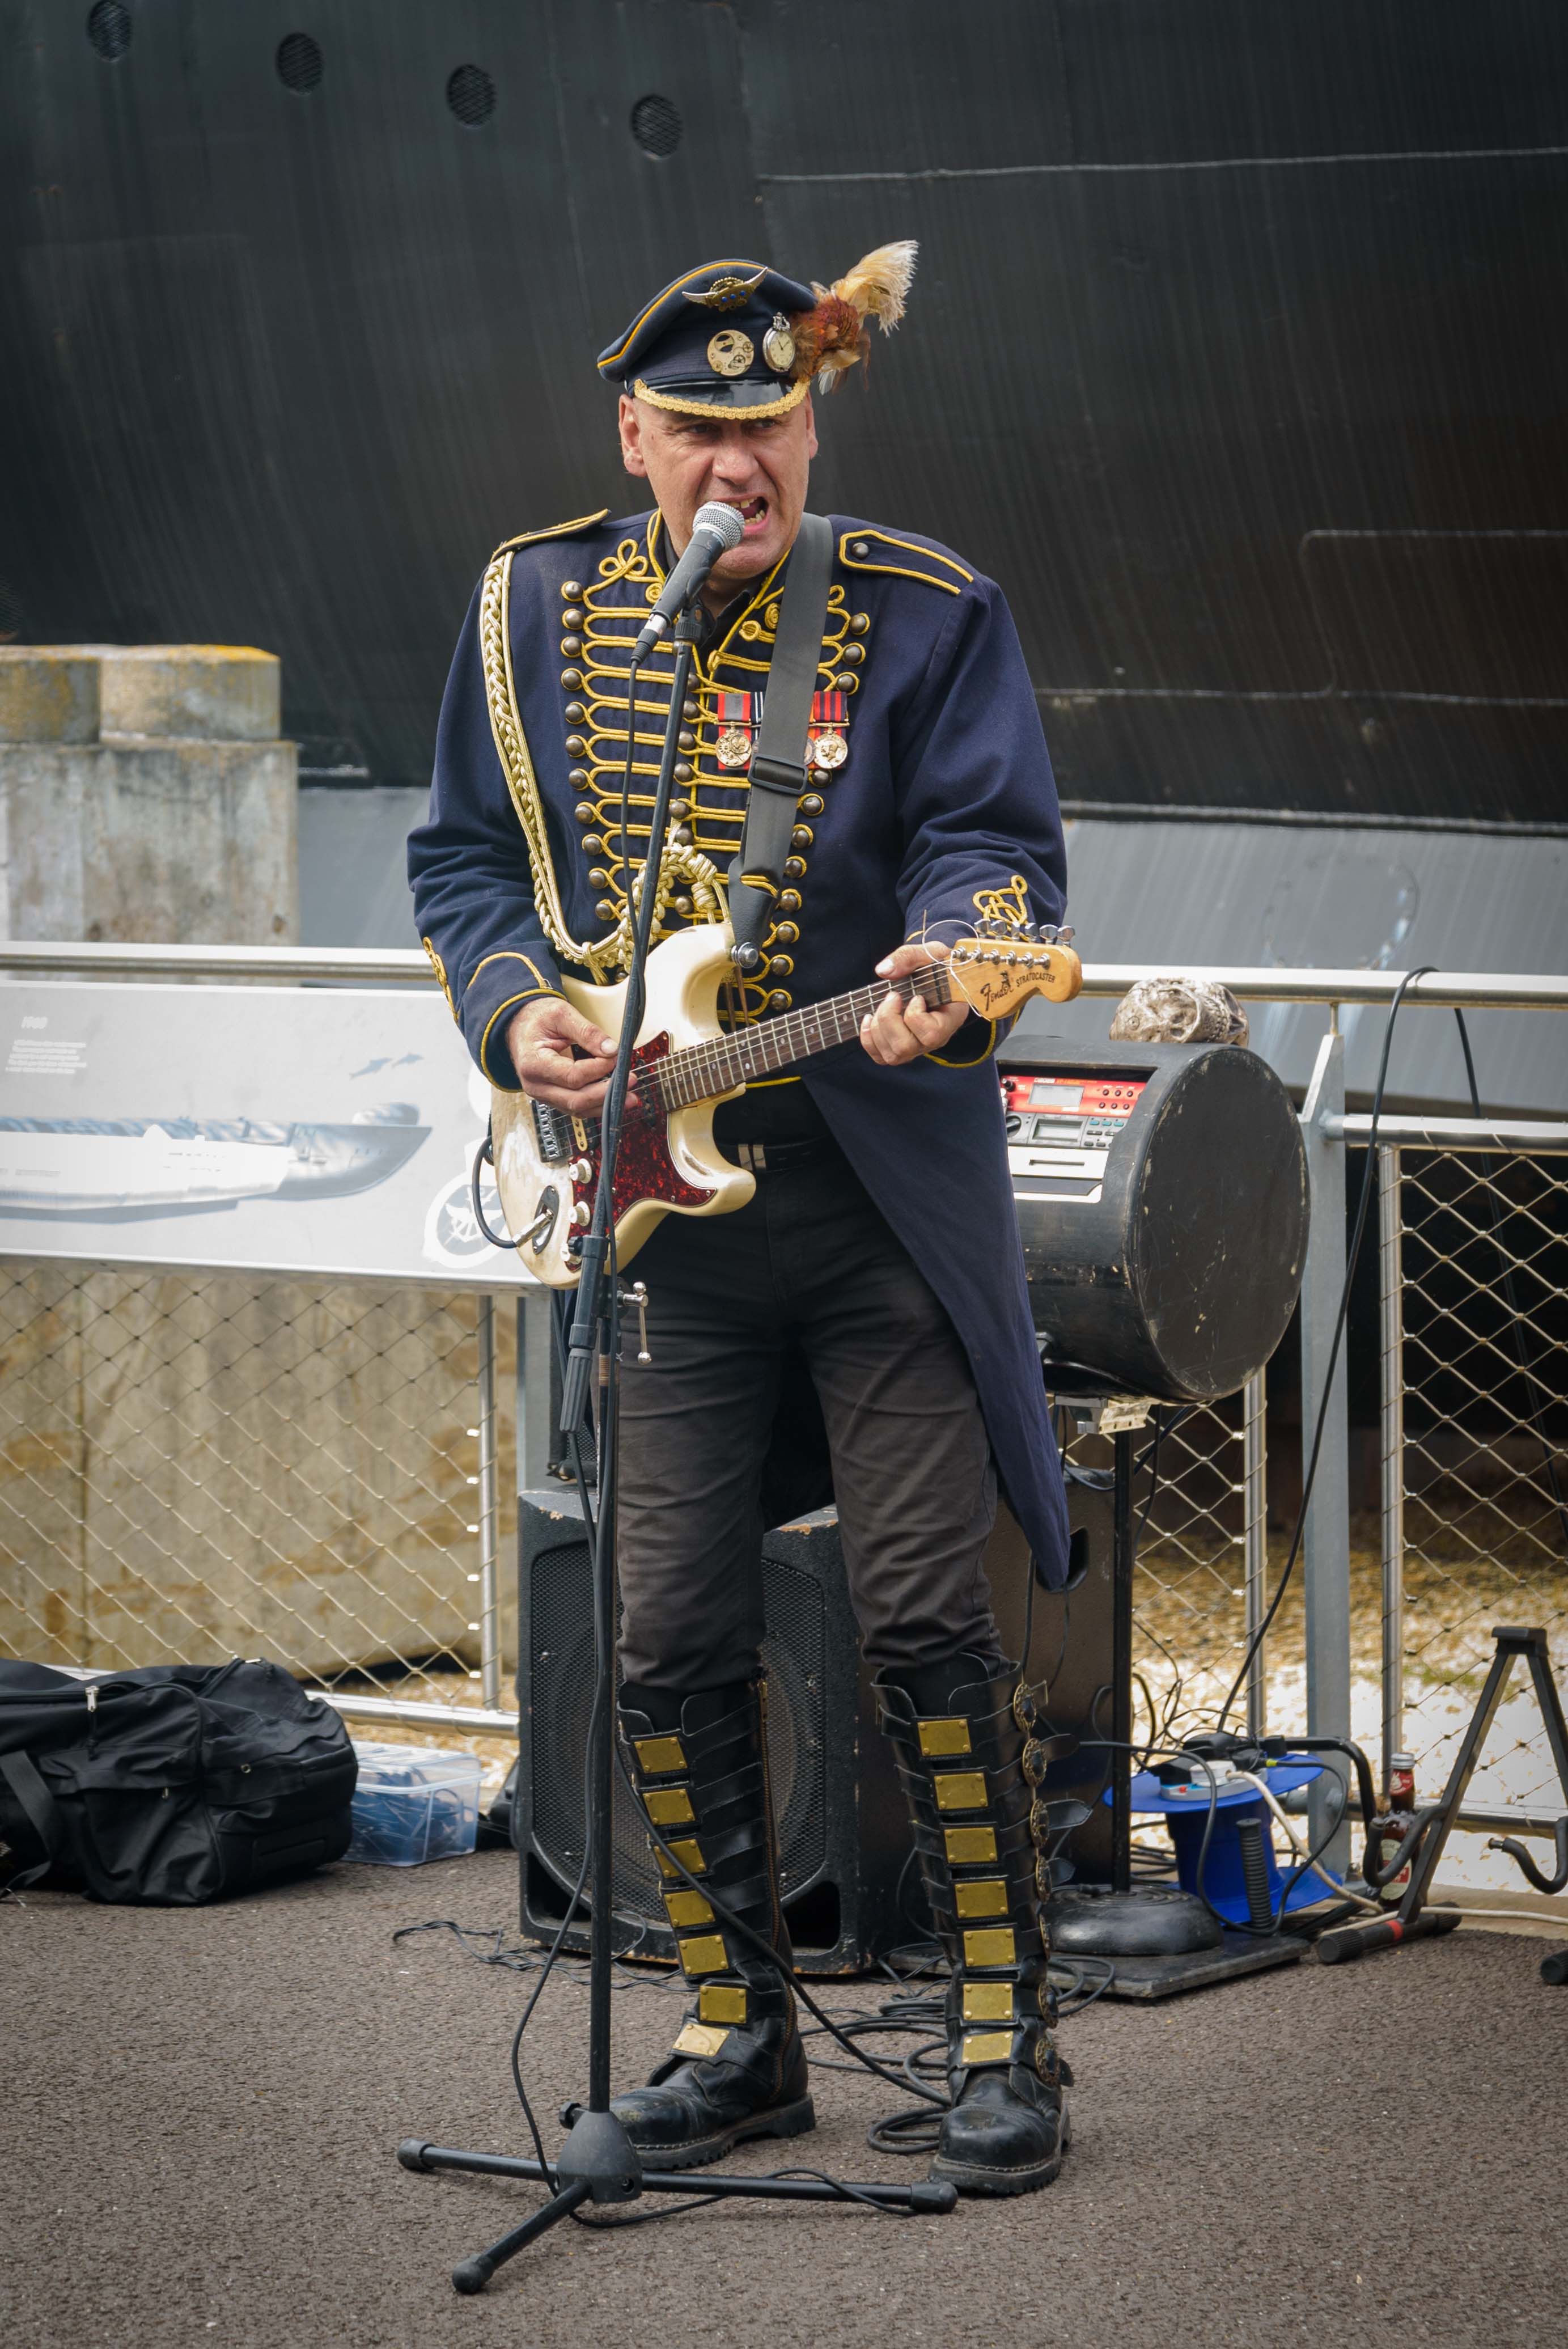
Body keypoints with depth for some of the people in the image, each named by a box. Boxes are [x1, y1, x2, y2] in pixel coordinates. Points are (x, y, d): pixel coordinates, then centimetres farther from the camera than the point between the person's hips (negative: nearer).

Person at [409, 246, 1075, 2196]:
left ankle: (1004, 2038, 6)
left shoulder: (925, 616, -3)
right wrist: (514, 1004, -4)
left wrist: (949, 960, -30)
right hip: (656, 1212, 3)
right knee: (671, 1643, 5)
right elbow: (463, 858, 14)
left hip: (882, 1203, -3)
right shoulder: (532, 613, 6)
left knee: (926, 1621, -5)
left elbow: (1000, 846, -9)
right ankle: (739, 2032, 20)